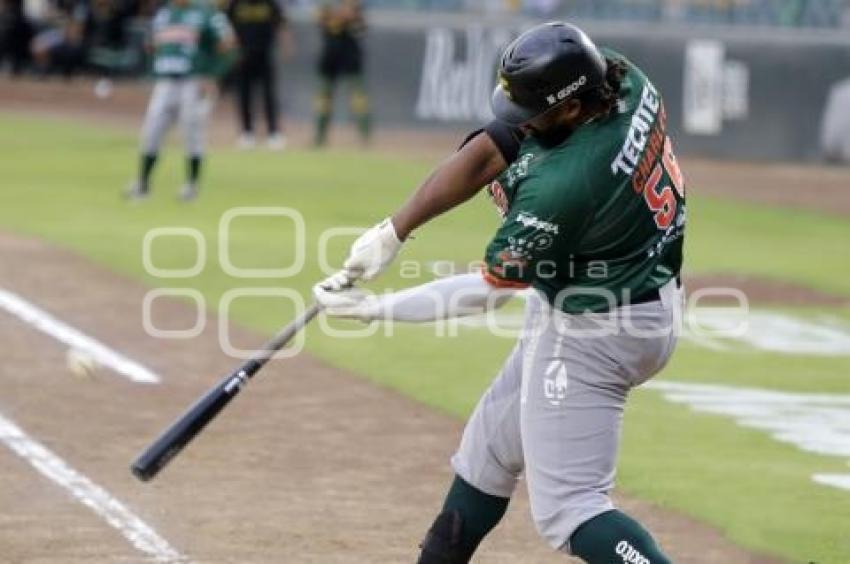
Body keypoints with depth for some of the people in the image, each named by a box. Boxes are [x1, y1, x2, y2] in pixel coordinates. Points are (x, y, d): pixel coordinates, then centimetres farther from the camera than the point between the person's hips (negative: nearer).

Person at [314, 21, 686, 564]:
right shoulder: (622, 79, -10)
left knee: (566, 508, -6)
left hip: (592, 333, -10)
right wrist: (391, 234, -6)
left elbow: (492, 289, -19)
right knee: (491, 444, 23)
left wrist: (377, 309, -12)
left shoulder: (559, 186, -34)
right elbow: (485, 155, -4)